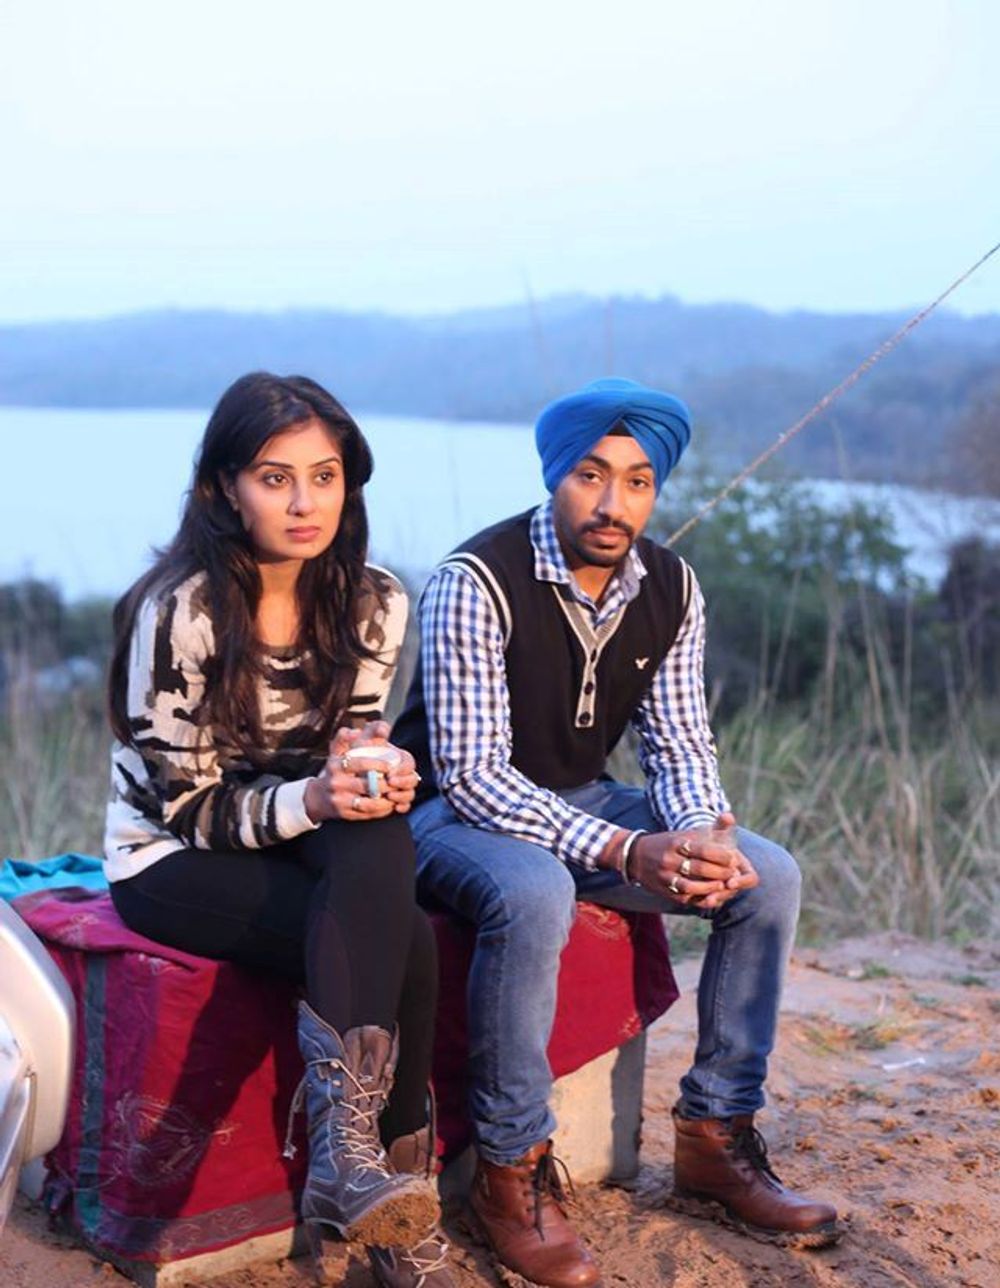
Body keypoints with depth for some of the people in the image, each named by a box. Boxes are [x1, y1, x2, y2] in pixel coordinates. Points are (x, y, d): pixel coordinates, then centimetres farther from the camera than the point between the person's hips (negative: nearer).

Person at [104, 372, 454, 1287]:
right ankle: (395, 1184, -21)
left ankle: (346, 1149, -33)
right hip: (171, 860, -5)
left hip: (305, 838, 5)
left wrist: (376, 774, -21)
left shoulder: (375, 603, -4)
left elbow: (353, 747, 4)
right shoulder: (177, 613, -19)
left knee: (381, 838, -32)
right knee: (400, 940, -29)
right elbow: (188, 806, -16)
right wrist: (313, 800, -34)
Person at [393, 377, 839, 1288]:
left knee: (767, 876, -9)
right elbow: (470, 772, -26)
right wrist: (623, 854, -35)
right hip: (458, 807, -6)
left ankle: (716, 1136, 3)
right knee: (533, 896, -38)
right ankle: (511, 1171, -20)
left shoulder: (671, 589, -4)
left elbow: (679, 743, 2)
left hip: (583, 802, 6)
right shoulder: (476, 583, -23)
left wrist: (700, 833, -23)